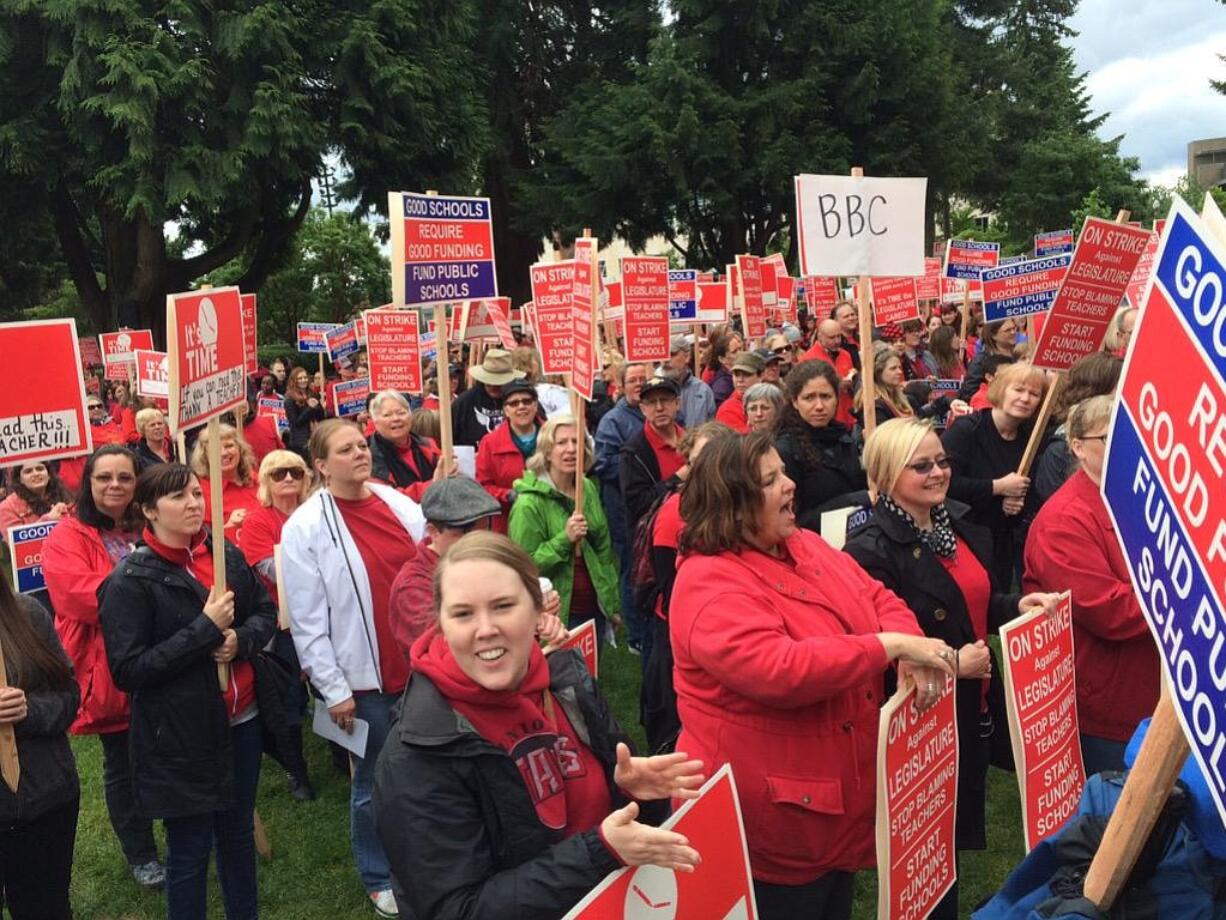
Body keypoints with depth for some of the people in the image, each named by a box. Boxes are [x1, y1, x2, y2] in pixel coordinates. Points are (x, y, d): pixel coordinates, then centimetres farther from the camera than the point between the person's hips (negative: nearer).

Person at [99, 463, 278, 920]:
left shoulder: (227, 554, 0)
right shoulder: (131, 580, -15)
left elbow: (266, 611, 8)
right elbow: (127, 669, -18)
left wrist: (240, 639, -14)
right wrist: (206, 630, -23)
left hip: (241, 720, 5)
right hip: (180, 735, -5)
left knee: (239, 830, 21)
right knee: (190, 848, 9)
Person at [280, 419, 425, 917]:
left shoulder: (399, 504, 4)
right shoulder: (304, 527, -11)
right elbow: (307, 621, -11)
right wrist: (334, 689, -11)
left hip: (419, 666, 5)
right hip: (363, 678, -4)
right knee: (374, 781, 10)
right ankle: (378, 877, 31)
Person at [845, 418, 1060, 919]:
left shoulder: (960, 522, 5)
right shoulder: (871, 549, -22)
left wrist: (1019, 604, -2)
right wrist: (951, 663, -22)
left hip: (978, 704, 8)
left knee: (967, 819, 22)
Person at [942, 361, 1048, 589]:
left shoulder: (1032, 437, 8)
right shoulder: (966, 429, -12)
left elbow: (1036, 496, 15)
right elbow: (945, 483, -25)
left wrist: (1021, 505, -9)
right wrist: (998, 487, -18)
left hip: (1009, 545, 6)